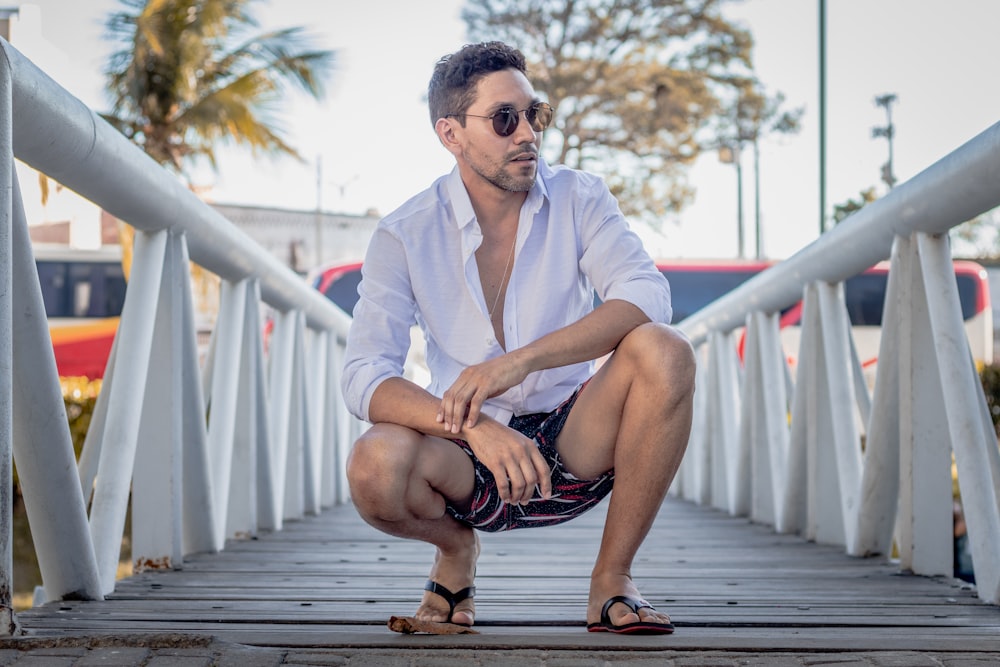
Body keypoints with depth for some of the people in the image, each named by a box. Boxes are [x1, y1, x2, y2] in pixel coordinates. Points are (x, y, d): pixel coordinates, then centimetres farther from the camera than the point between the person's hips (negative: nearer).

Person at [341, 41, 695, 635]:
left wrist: (521, 361, -33)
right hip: (473, 458, -1)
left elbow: (648, 294, -20)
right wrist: (474, 426, -33)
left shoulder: (578, 198, -2)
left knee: (664, 352, -28)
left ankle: (612, 576, -10)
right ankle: (457, 548, 4)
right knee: (376, 466, -34)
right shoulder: (405, 235, -6)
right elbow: (365, 378, -15)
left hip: (576, 441, 1)